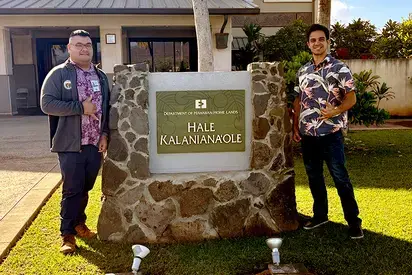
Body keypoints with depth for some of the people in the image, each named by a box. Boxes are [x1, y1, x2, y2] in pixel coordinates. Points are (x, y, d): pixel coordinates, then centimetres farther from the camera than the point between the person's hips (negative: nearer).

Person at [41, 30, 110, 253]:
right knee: (72, 190, 0)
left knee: (86, 188, 15)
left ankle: (79, 222, 34)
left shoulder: (101, 76, 12)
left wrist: (105, 134, 4)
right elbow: (47, 103, -12)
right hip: (71, 144, -5)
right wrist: (80, 107, -17)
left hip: (95, 143, 5)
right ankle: (67, 234, 13)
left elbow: (107, 108, 15)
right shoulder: (58, 74, -3)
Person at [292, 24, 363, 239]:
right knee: (314, 176, 13)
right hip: (307, 134, 5)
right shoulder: (302, 71, 11)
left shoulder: (339, 68, -4)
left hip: (331, 133, -5)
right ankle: (320, 215, 28)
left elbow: (351, 98, -5)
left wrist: (336, 111, -23)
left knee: (340, 177, -2)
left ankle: (353, 221, 11)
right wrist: (295, 127, 9)